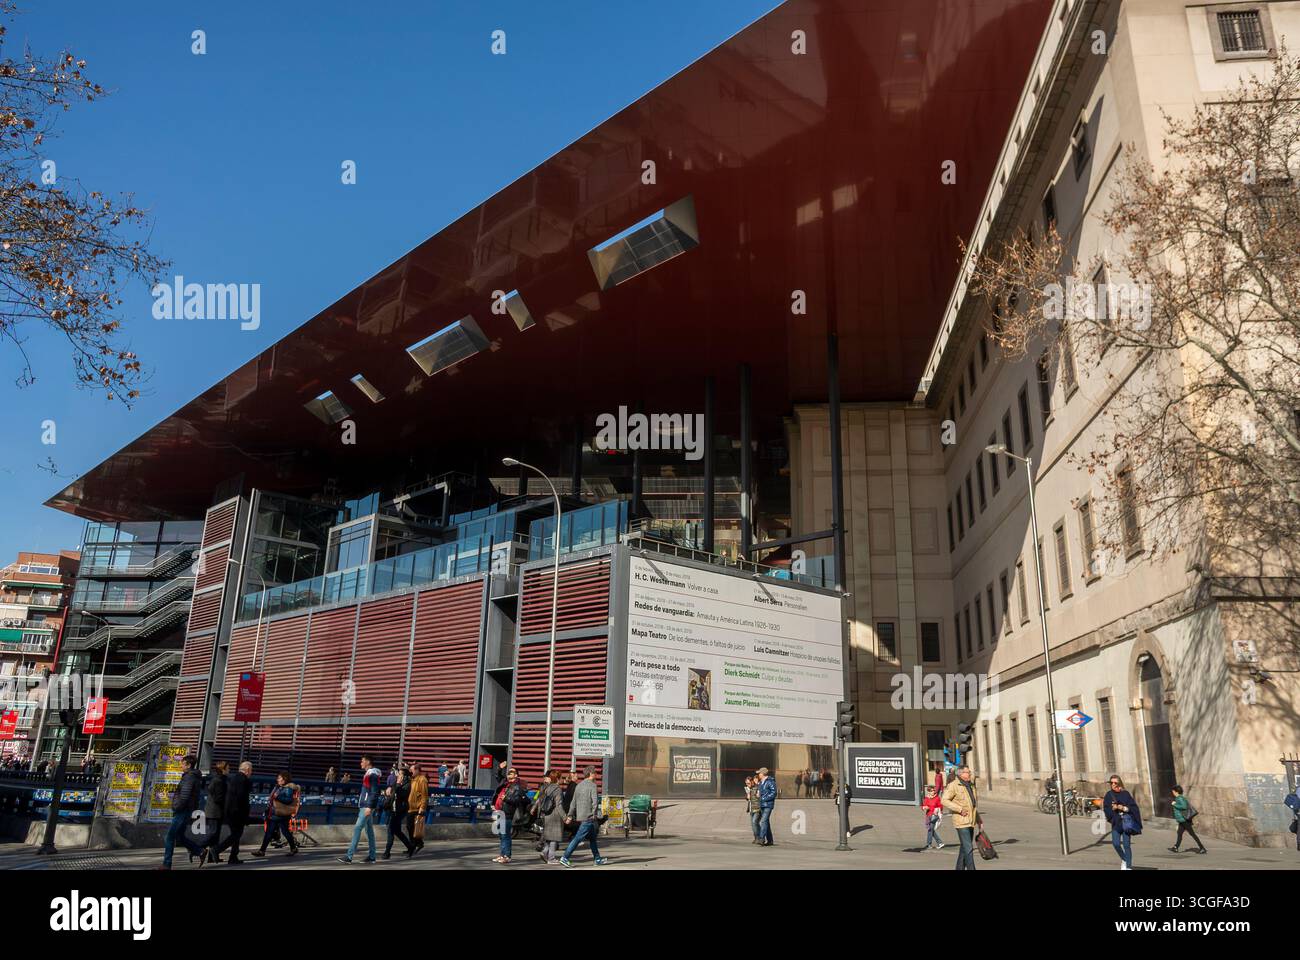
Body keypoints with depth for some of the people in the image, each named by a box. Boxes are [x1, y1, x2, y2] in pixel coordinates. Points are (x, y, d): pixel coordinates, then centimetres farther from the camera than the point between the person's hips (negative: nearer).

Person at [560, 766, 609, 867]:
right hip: (588, 817, -8)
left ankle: (598, 859, 21)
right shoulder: (593, 785, -9)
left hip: (579, 817, 8)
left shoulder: (579, 785, 14)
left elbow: (574, 802, 14)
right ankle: (565, 857, -10)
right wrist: (594, 814, -11)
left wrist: (570, 815, 15)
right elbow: (595, 801, -18)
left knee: (592, 838, 16)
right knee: (578, 838, -8)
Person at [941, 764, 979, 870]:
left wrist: (979, 821, 20)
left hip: (971, 822, 8)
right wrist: (960, 809, -22)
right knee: (968, 848, -11)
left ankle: (960, 868, 23)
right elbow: (944, 800, -16)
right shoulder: (954, 785, -12)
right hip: (961, 822, -8)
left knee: (965, 848, 13)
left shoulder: (971, 785, 12)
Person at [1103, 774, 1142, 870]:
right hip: (1116, 823, 2)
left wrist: (1124, 808, -18)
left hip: (1126, 822, -2)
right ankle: (1124, 860, 19)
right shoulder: (1108, 795, 6)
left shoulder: (1125, 794, -1)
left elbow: (1134, 807, -3)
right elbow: (1106, 808, 2)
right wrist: (1113, 808, -16)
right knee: (1116, 844, -9)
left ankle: (1128, 867, 2)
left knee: (1126, 845, -6)